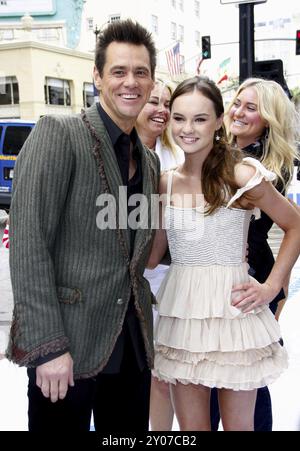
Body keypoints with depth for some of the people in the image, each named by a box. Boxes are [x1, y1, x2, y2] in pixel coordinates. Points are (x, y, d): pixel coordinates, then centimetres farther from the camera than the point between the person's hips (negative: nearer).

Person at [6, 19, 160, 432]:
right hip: (68, 341, -6)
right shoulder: (57, 134, -9)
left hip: (132, 344, 7)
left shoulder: (149, 162, 13)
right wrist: (47, 345, -19)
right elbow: (28, 242, -15)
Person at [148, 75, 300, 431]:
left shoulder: (241, 175, -8)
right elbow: (150, 257, 8)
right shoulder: (166, 183, 6)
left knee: (238, 425, 12)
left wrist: (271, 287, -4)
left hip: (232, 311, -3)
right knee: (190, 426, 13)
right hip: (181, 312, 4)